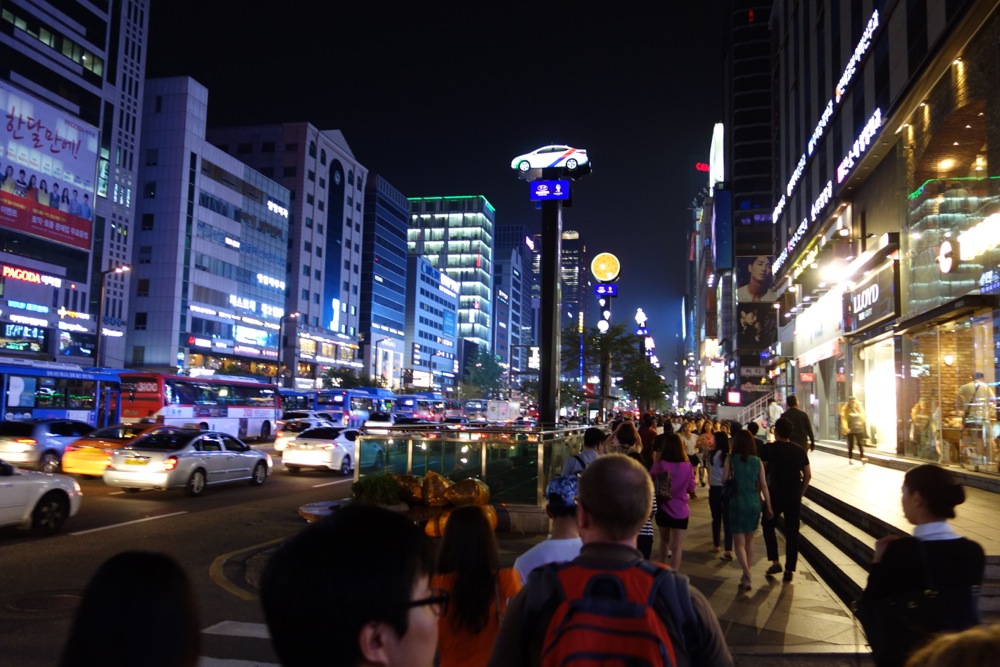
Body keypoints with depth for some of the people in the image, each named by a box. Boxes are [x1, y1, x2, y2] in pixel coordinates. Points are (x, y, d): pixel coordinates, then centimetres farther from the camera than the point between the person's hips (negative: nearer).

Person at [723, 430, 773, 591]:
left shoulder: (731, 459, -7)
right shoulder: (757, 461, 0)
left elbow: (724, 480, -5)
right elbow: (763, 485, 1)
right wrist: (769, 506, 7)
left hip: (737, 502, -3)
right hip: (754, 503, 3)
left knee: (739, 542, 3)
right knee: (749, 540, 19)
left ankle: (746, 573, -19)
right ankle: (746, 575, 24)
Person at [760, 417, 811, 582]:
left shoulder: (770, 448, -8)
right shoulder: (800, 450, 3)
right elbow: (808, 475, 5)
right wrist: (801, 493, 13)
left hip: (775, 494, -3)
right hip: (794, 497, 3)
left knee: (768, 526, 18)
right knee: (792, 533, 8)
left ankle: (775, 562, 10)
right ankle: (789, 570, 9)